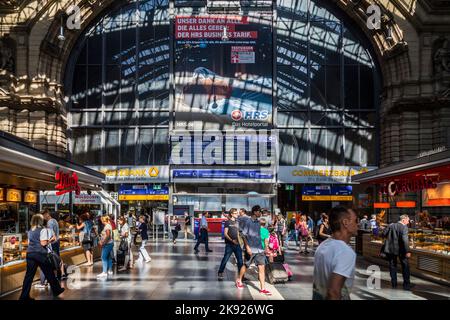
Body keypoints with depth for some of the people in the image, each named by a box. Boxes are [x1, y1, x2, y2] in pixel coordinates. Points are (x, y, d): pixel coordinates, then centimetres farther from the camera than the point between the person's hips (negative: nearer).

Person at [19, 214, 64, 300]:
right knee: (49, 272, 9)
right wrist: (49, 241, 4)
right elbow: (43, 243, -14)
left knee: (29, 275, 5)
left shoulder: (30, 231, 14)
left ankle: (24, 296, 2)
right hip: (40, 254, -6)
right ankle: (56, 290, 22)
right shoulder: (42, 230, -7)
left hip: (30, 253, 6)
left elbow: (29, 242, 18)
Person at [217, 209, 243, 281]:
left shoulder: (237, 222, 14)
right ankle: (220, 273, 10)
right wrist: (232, 240, -16)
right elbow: (225, 233, -8)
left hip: (237, 244, 5)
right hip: (229, 244, -5)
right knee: (225, 259, -3)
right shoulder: (227, 222, -1)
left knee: (240, 260, 3)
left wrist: (238, 241, 9)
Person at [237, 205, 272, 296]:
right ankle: (239, 281, 35)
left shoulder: (258, 222, 10)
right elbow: (244, 235, -10)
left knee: (262, 267, -3)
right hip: (251, 249, -5)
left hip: (259, 249, 5)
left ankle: (262, 288, -3)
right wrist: (247, 247, -16)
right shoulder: (248, 222, -9)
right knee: (246, 266, 11)